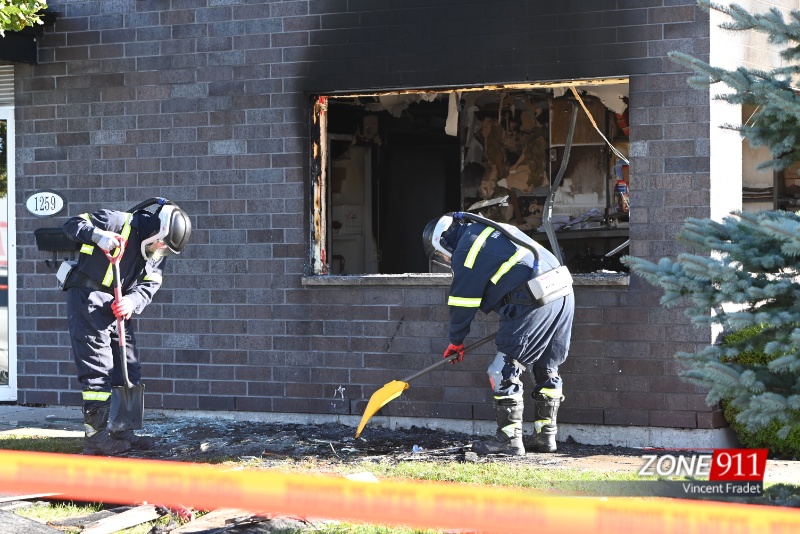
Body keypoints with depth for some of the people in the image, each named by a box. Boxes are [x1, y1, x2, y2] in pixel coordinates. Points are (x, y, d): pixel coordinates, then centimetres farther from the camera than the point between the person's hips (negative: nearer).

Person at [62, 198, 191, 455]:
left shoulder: (158, 254, 7)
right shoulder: (119, 222, -14)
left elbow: (149, 286, 0)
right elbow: (73, 225, -12)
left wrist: (132, 301, -21)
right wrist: (99, 236, -31)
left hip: (118, 309, 8)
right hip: (87, 300, -8)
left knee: (128, 368, 10)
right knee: (97, 369, -10)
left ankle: (122, 432, 20)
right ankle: (95, 436, -6)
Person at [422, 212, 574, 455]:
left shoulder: (466, 250, -1)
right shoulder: (492, 229, 26)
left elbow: (463, 300, 3)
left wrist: (456, 341, 16)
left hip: (535, 302, -9)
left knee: (504, 371, -2)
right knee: (546, 369, 18)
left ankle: (509, 438, -2)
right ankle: (546, 435, 21)